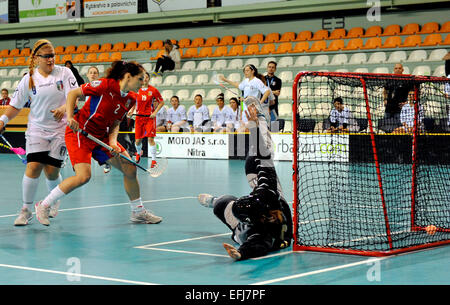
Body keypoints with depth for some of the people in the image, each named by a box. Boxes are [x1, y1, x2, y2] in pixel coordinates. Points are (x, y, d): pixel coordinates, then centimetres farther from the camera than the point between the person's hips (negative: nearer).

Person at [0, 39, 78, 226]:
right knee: (33, 166, -15)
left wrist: (63, 109, -29)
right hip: (36, 128, 1)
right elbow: (15, 105, 7)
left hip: (60, 128, -1)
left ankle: (54, 201, 29)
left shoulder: (64, 73, -2)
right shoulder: (29, 79, 1)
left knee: (51, 171, -3)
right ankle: (26, 210, -3)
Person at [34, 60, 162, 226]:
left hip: (101, 136, 8)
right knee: (83, 176, -22)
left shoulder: (131, 99, 3)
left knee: (130, 169, 2)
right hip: (79, 133, -8)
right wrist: (70, 117, -23)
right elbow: (73, 93, -12)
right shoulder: (106, 85, -19)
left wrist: (112, 142, -10)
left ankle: (138, 212, 19)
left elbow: (115, 123, 8)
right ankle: (43, 205, -5)